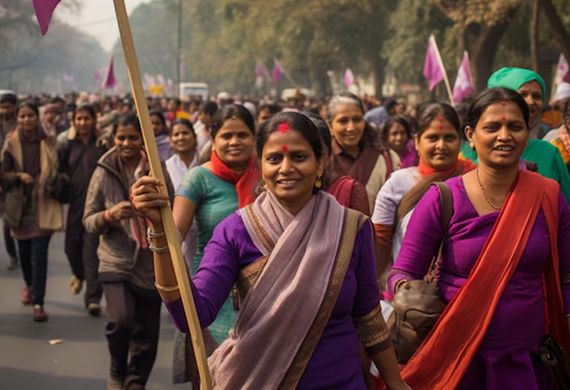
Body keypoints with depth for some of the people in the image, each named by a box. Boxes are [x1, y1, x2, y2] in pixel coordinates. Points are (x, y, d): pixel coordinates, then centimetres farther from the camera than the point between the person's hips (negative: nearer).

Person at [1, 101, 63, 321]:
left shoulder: (48, 142, -3)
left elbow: (57, 170, 7)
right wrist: (18, 175, -17)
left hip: (43, 204, -2)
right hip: (20, 204, 2)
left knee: (39, 255, -8)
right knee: (24, 251, 16)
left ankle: (38, 303, -3)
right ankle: (29, 284, 45)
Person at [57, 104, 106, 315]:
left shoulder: (102, 144, -2)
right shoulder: (68, 145, 8)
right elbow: (57, 166, 4)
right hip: (75, 203, 4)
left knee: (92, 249, -7)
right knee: (71, 246, 12)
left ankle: (93, 297, -3)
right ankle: (79, 274, 45)